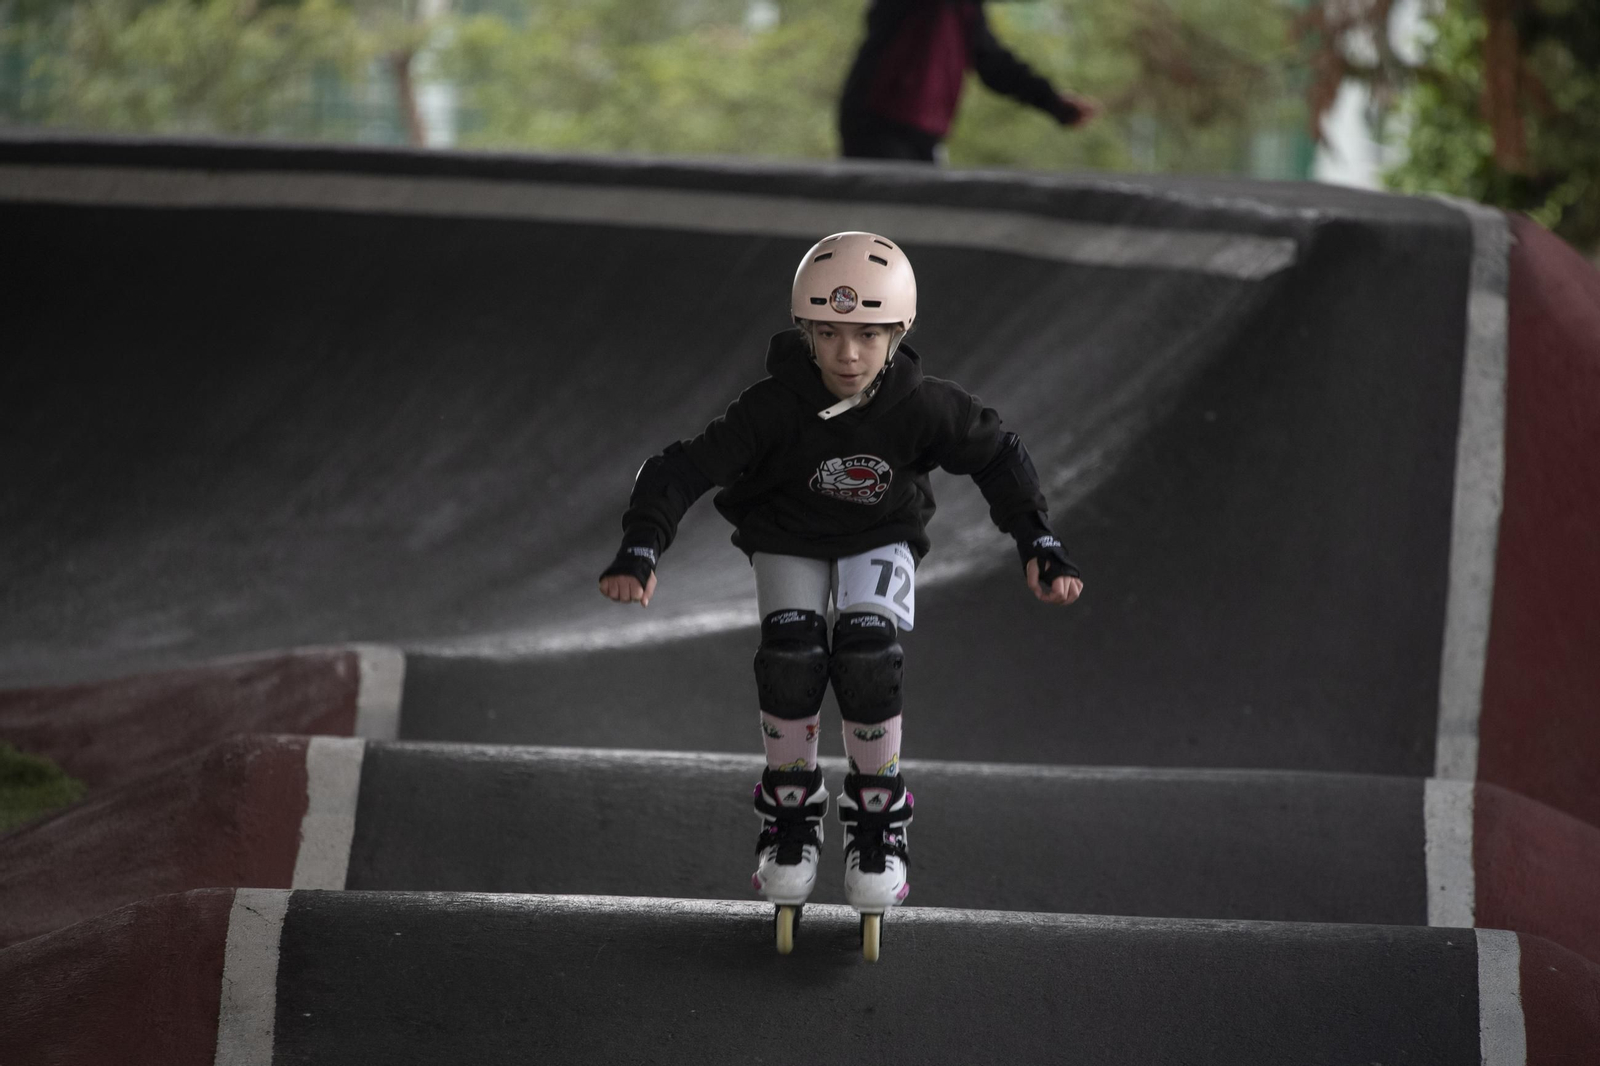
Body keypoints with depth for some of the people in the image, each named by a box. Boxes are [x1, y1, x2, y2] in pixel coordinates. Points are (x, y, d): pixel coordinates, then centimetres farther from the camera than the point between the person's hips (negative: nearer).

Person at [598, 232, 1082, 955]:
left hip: (880, 538, 0)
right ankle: (790, 811, -3)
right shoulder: (776, 406, -30)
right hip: (787, 536, 0)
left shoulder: (923, 407, -26)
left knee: (870, 647, -25)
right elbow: (682, 470, -30)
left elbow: (999, 459, -9)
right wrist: (639, 554, -43)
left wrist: (1040, 549, -13)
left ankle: (878, 819, -5)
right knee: (791, 647, -25)